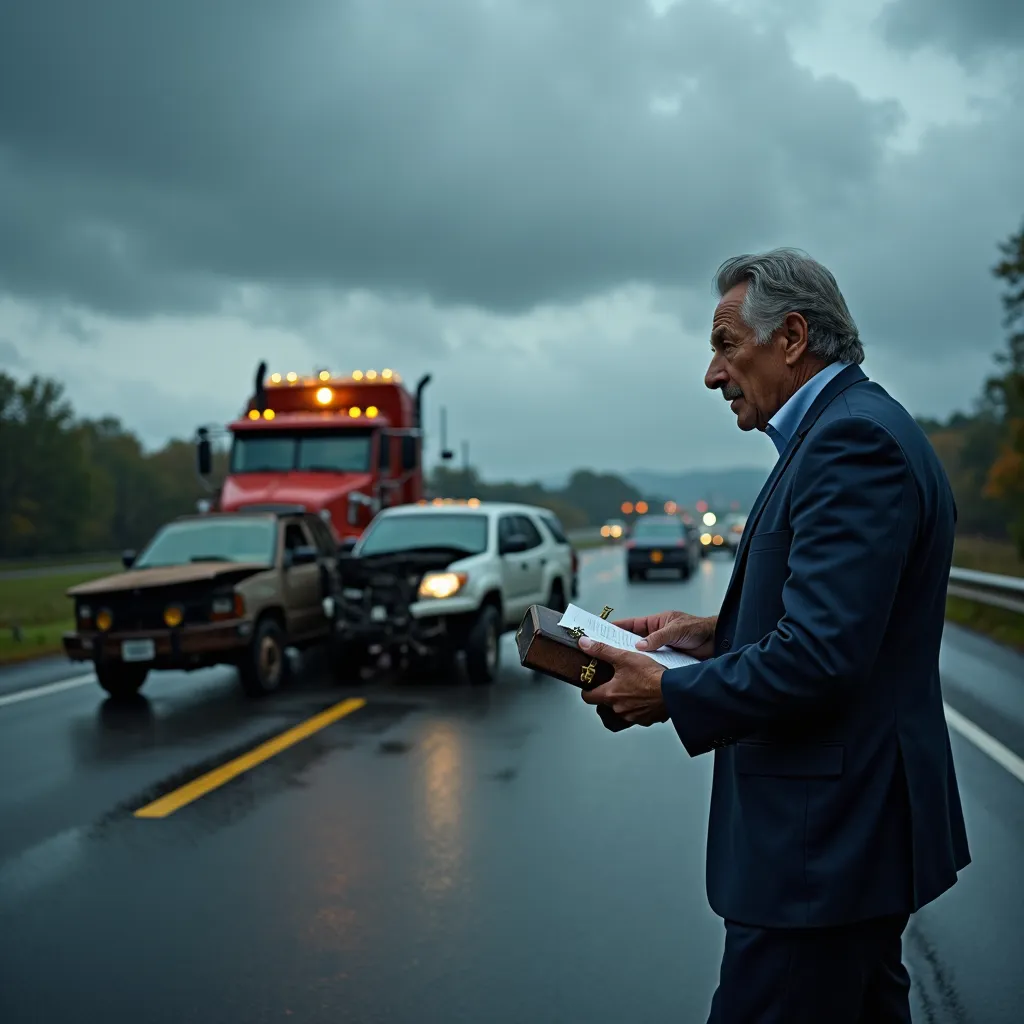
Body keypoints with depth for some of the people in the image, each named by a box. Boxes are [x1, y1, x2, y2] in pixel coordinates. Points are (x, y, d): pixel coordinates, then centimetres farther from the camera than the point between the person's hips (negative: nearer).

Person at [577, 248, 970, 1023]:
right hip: (856, 819, 11)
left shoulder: (854, 441, -19)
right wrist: (717, 636, 8)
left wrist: (670, 693, -14)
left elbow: (821, 656, -27)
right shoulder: (857, 429, 14)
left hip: (824, 834, -11)